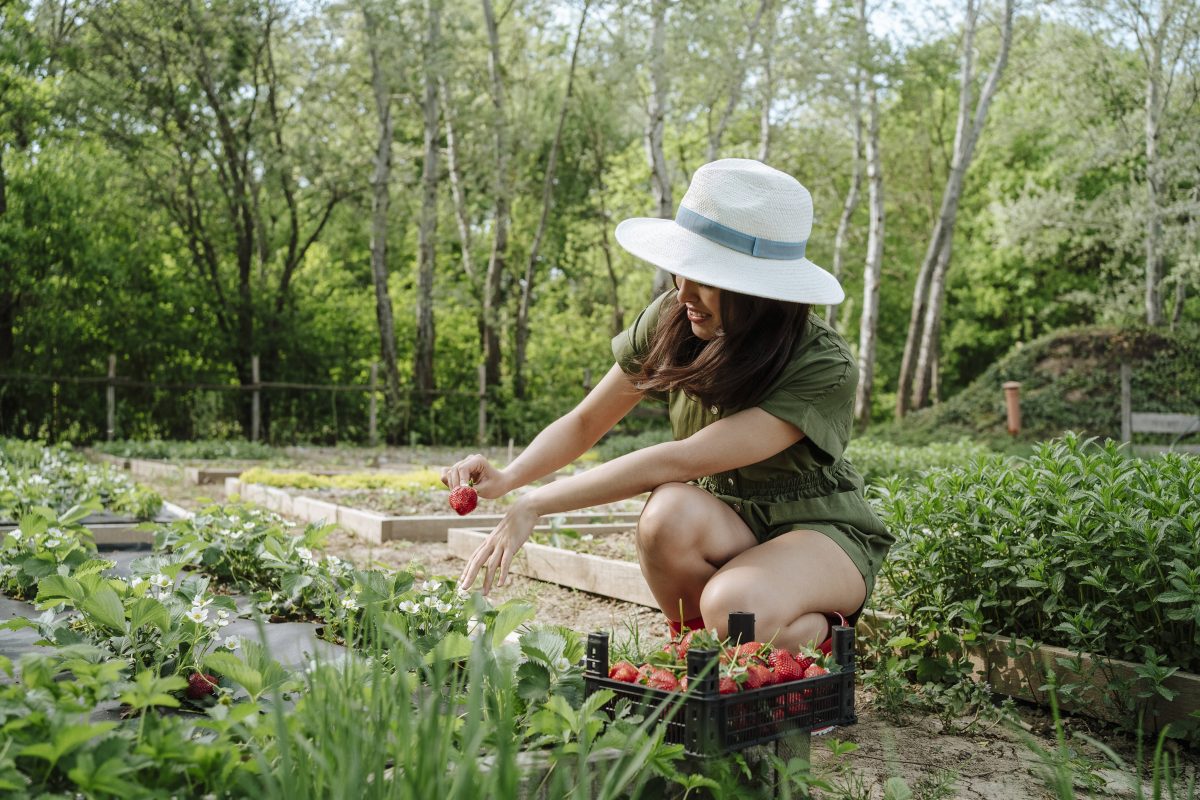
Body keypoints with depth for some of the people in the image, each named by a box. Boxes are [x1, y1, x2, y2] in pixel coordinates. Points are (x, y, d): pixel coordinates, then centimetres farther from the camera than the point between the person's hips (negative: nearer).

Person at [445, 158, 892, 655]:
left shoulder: (825, 368, -27)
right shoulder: (672, 320, -11)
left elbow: (678, 461, -35)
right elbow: (586, 421, -2)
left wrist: (532, 507, -36)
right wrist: (506, 478, -21)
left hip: (818, 529, -4)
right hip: (723, 521, 4)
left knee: (733, 610, -37)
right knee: (669, 512, -33)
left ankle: (825, 632, -1)